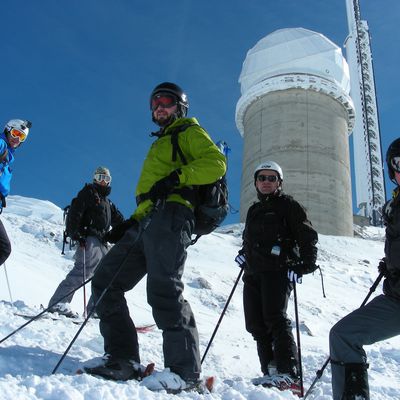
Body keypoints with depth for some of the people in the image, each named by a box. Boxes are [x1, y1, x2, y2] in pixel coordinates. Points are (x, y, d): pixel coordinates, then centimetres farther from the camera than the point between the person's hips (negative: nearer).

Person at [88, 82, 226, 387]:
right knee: (105, 282, 1)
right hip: (146, 221, 9)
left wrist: (176, 177, -18)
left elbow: (216, 163, -9)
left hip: (170, 215, -9)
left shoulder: (190, 132, 11)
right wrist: (131, 223, 20)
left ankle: (185, 371, -18)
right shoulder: (160, 144, 35)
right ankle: (123, 359, -2)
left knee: (163, 289, -21)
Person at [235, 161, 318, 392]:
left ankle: (289, 374, -22)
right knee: (255, 323, -1)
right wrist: (244, 254, 15)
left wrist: (305, 264, -12)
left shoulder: (288, 205, 5)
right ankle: (270, 371, 3)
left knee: (275, 317, -20)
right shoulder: (254, 210, 25)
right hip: (254, 272, 7)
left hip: (278, 270, -7)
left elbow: (308, 236, -2)